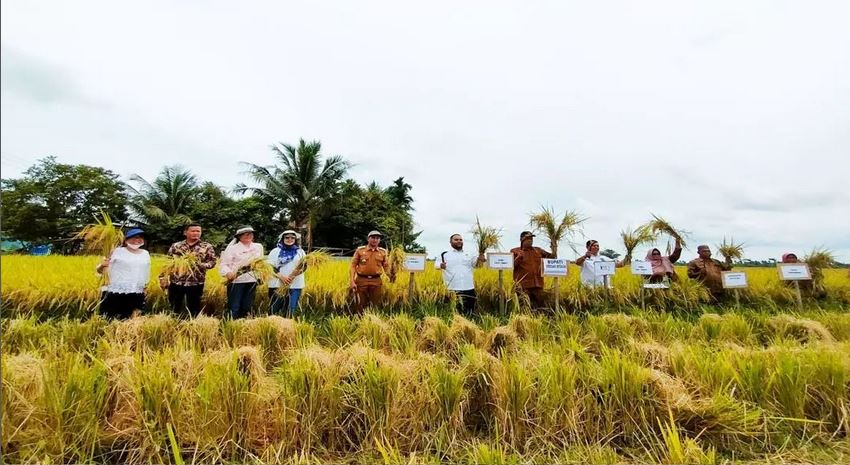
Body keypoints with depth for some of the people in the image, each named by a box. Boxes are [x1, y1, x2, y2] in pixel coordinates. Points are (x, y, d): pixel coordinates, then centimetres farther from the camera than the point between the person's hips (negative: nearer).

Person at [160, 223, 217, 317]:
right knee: (174, 309, 12)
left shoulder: (207, 247, 1)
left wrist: (198, 264, -20)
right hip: (175, 282, 2)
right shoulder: (176, 246, 8)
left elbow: (212, 262, -4)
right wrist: (163, 277, 1)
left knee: (194, 309, 7)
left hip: (196, 283, -2)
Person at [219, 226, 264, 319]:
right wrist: (227, 273, -26)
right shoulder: (232, 248, -2)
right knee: (234, 307, -3)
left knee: (247, 307, 11)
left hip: (252, 280, 5)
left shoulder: (258, 247, 12)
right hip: (236, 280, -4)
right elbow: (224, 264, -8)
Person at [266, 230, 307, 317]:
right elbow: (270, 266, -1)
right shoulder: (275, 251, 7)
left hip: (295, 285, 1)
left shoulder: (300, 251, 13)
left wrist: (294, 274, -15)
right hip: (277, 285, -1)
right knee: (276, 309, 1)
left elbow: (304, 266, 5)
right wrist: (281, 277, -15)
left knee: (291, 309, 2)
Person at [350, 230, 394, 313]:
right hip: (361, 280, -1)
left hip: (376, 281, 2)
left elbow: (386, 266, 10)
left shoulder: (383, 252, 6)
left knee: (376, 304, 9)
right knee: (360, 304, 7)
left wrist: (390, 275, -10)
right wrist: (352, 281, -7)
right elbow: (353, 265, 1)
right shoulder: (360, 250, 1)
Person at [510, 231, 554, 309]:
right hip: (523, 285, -4)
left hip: (537, 284, 4)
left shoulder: (538, 250, 16)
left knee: (539, 305, 7)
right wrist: (519, 257, -15)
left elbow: (551, 257, 18)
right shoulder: (515, 251, 5)